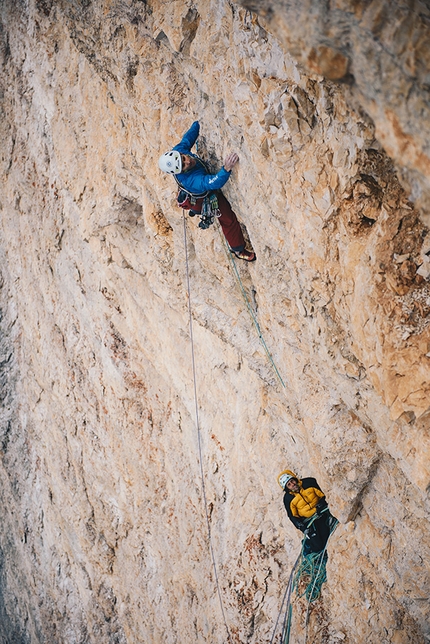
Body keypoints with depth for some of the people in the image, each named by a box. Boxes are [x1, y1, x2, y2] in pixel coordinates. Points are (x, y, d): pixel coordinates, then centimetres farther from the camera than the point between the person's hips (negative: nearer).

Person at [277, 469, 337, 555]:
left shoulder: (309, 482, -10)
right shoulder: (288, 499, -12)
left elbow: (324, 495, 0)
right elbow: (293, 516, -4)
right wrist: (303, 529, -14)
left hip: (322, 514, 2)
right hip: (308, 522, -2)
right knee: (318, 547, -11)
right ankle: (308, 543, 19)